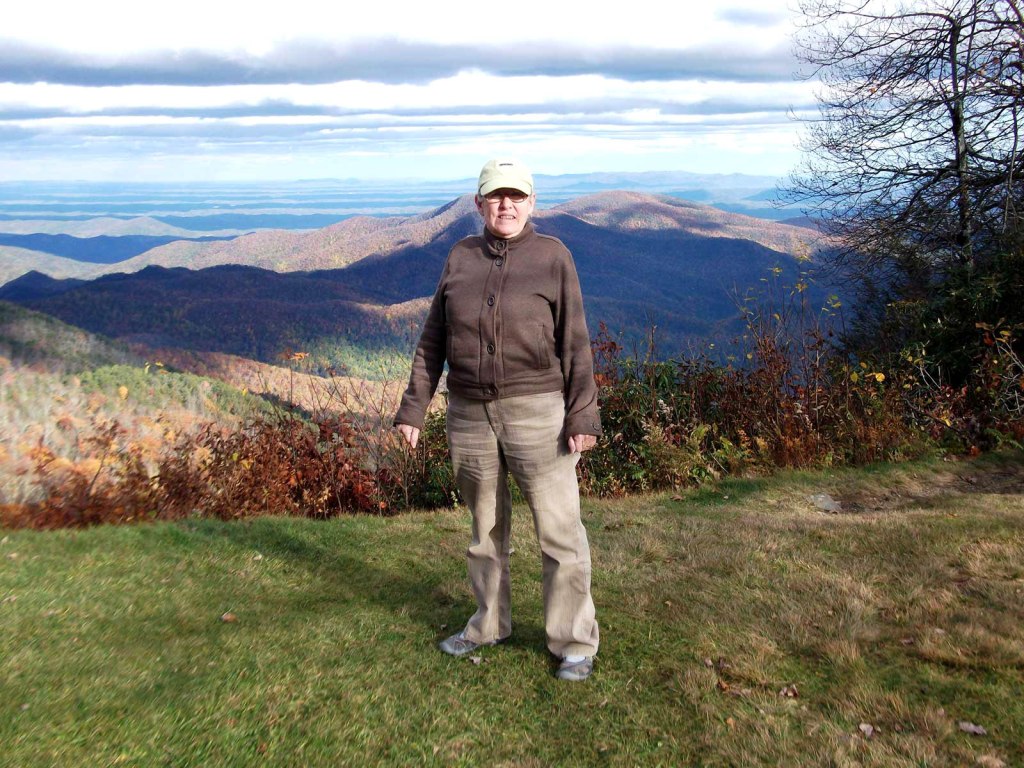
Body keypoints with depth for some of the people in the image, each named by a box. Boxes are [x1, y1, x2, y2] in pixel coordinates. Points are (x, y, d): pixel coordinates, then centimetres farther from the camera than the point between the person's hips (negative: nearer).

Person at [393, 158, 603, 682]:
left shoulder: (552, 256, -2)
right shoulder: (460, 257, 7)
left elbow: (574, 342, -4)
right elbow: (433, 339, 9)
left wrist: (582, 415, -10)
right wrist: (414, 406, 5)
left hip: (536, 409, -3)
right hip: (470, 414, 4)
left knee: (559, 529, -1)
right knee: (485, 527, 17)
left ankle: (574, 642, 14)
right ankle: (490, 624, 35)